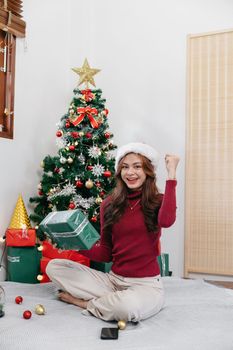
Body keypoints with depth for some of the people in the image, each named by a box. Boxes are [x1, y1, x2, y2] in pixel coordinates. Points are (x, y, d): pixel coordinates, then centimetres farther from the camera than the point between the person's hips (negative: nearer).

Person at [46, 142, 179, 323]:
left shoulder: (158, 202, -3)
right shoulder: (109, 204, 6)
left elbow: (166, 221, -30)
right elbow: (105, 253, 9)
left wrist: (171, 174, -24)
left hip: (146, 284, -4)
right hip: (113, 279, 4)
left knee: (128, 307, -38)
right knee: (54, 266, -5)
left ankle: (84, 302, -5)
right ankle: (115, 300, -6)